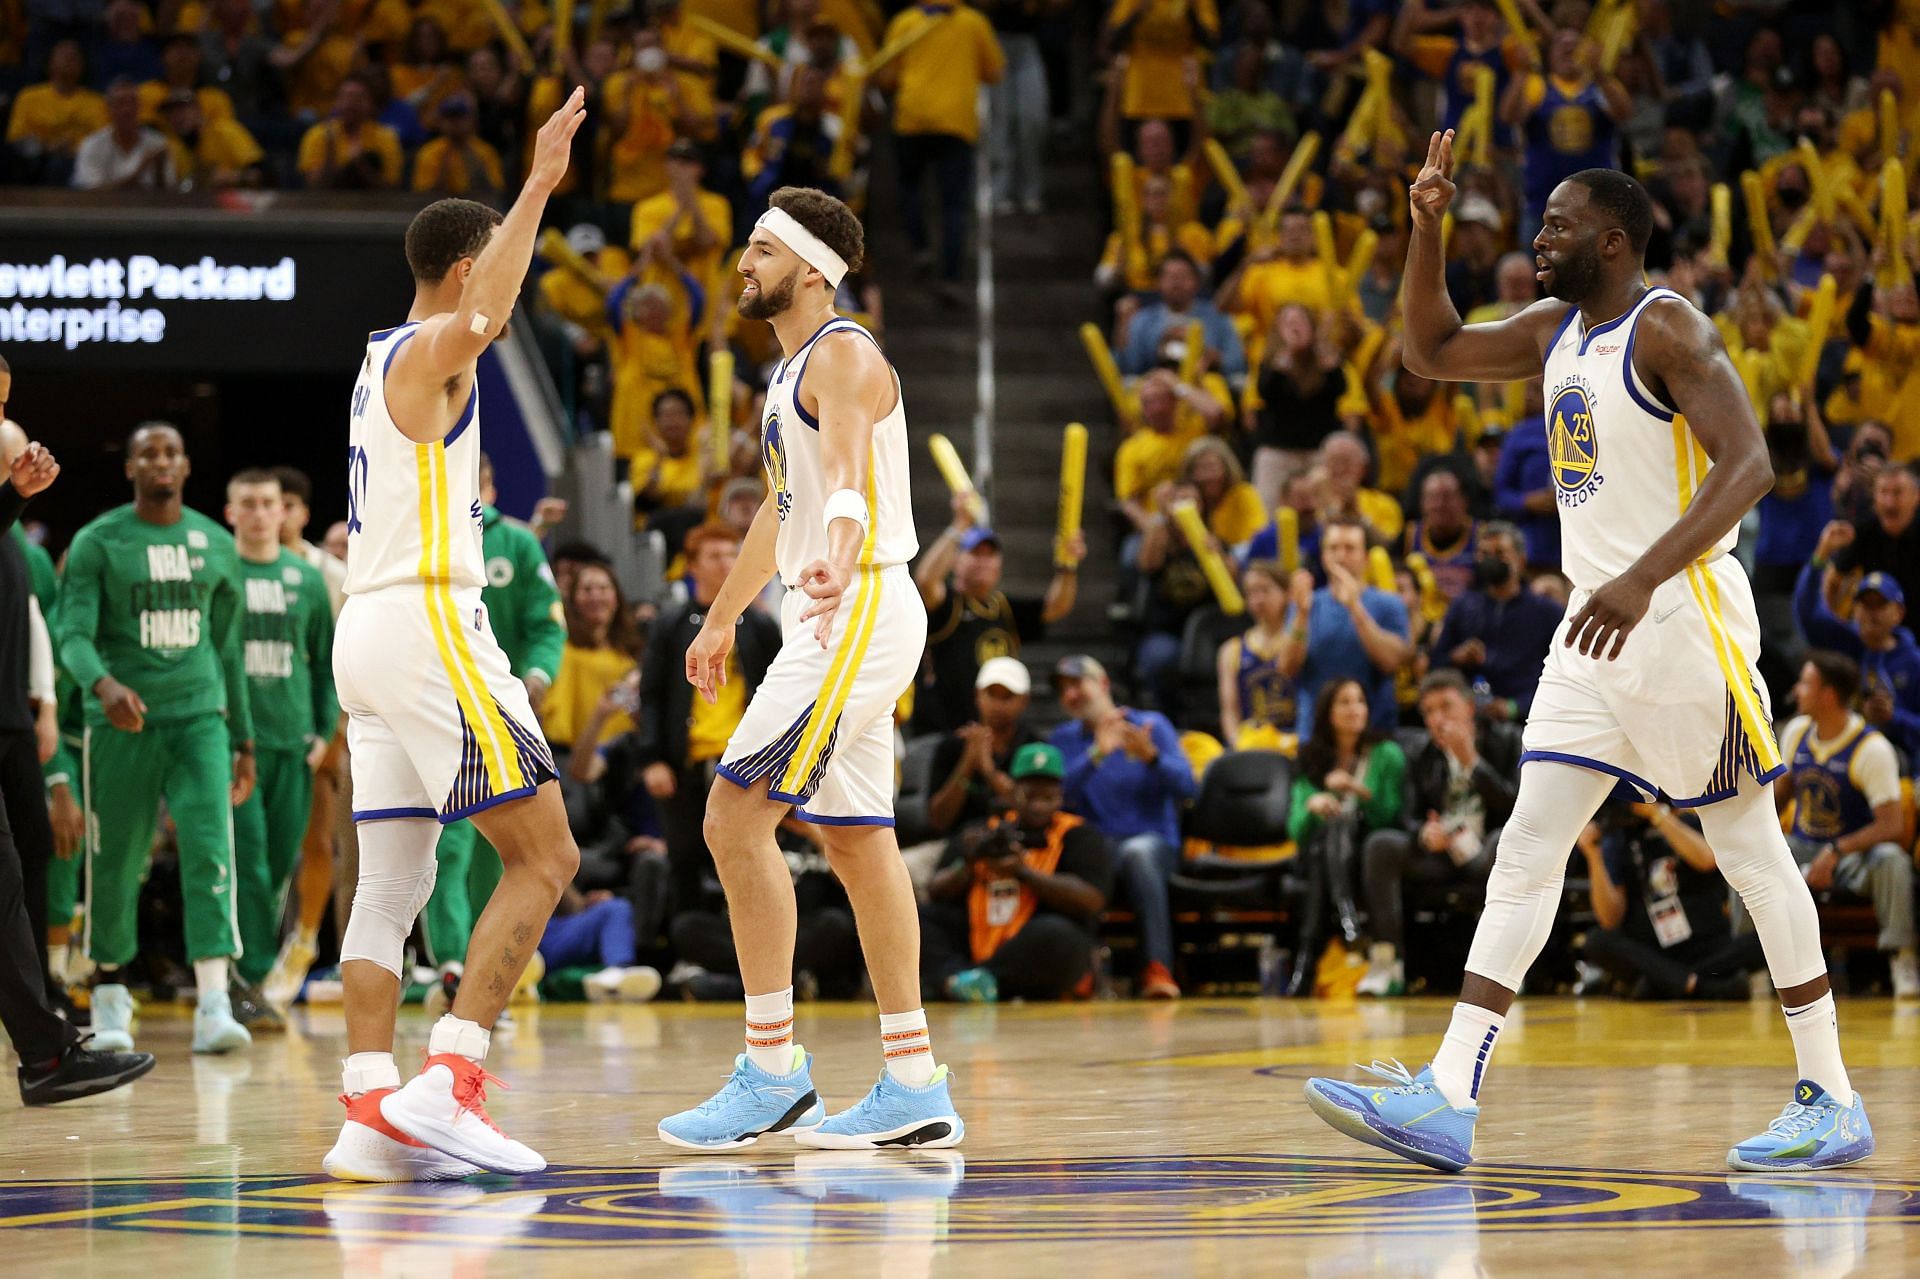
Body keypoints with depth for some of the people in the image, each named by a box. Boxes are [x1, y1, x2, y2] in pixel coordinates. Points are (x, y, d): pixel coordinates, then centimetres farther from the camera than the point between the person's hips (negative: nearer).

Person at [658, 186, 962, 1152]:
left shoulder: (842, 356, -12)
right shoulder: (793, 370, 19)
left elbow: (847, 473, -31)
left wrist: (838, 562, -51)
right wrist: (722, 617, 42)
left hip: (861, 607, -10)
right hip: (835, 620, 10)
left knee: (735, 817, -14)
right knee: (856, 840, 10)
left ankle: (772, 1072, -12)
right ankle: (915, 1085, 13)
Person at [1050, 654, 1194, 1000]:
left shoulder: (1152, 725, 7)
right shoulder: (1065, 739, 13)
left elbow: (1186, 787, -6)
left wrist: (1151, 757, -24)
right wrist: (1097, 754, -20)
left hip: (1154, 844, -1)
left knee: (1137, 851, -38)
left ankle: (1158, 968, -47)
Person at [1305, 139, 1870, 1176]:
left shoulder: (1668, 330, -12)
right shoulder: (1558, 330, 13)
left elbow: (1747, 464, -22)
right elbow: (1431, 351, 25)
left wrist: (1644, 578, -32)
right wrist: (1426, 228, 10)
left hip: (1684, 621, -8)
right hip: (1598, 626, 8)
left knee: (1749, 849, -2)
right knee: (1527, 847, 0)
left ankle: (1832, 1100, 7)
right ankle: (1447, 1101, -6)